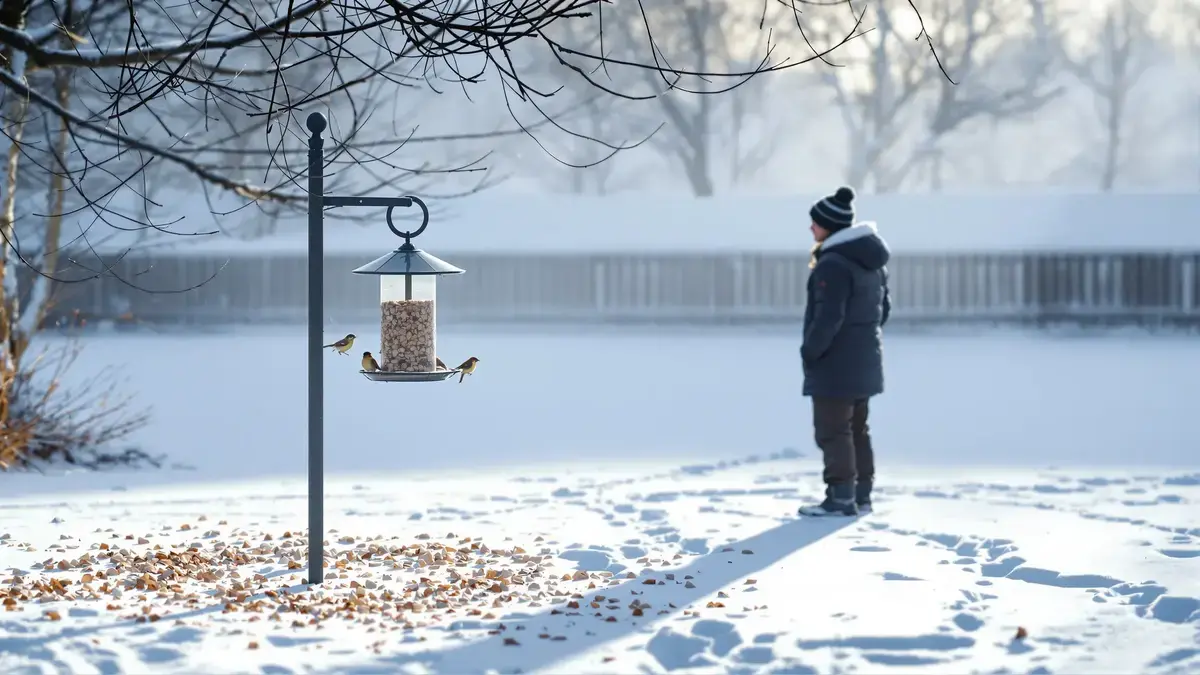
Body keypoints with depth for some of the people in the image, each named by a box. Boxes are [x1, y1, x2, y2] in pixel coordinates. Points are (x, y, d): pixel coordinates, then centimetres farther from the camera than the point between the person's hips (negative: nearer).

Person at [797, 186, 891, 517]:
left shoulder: (833, 264, -21)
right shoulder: (872, 261, 10)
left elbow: (828, 317, -23)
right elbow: (883, 307, 17)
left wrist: (810, 350, -13)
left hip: (835, 363, -10)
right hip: (864, 360, 10)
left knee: (832, 430, -3)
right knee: (857, 429, 16)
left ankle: (840, 497, -3)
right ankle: (861, 493, 19)